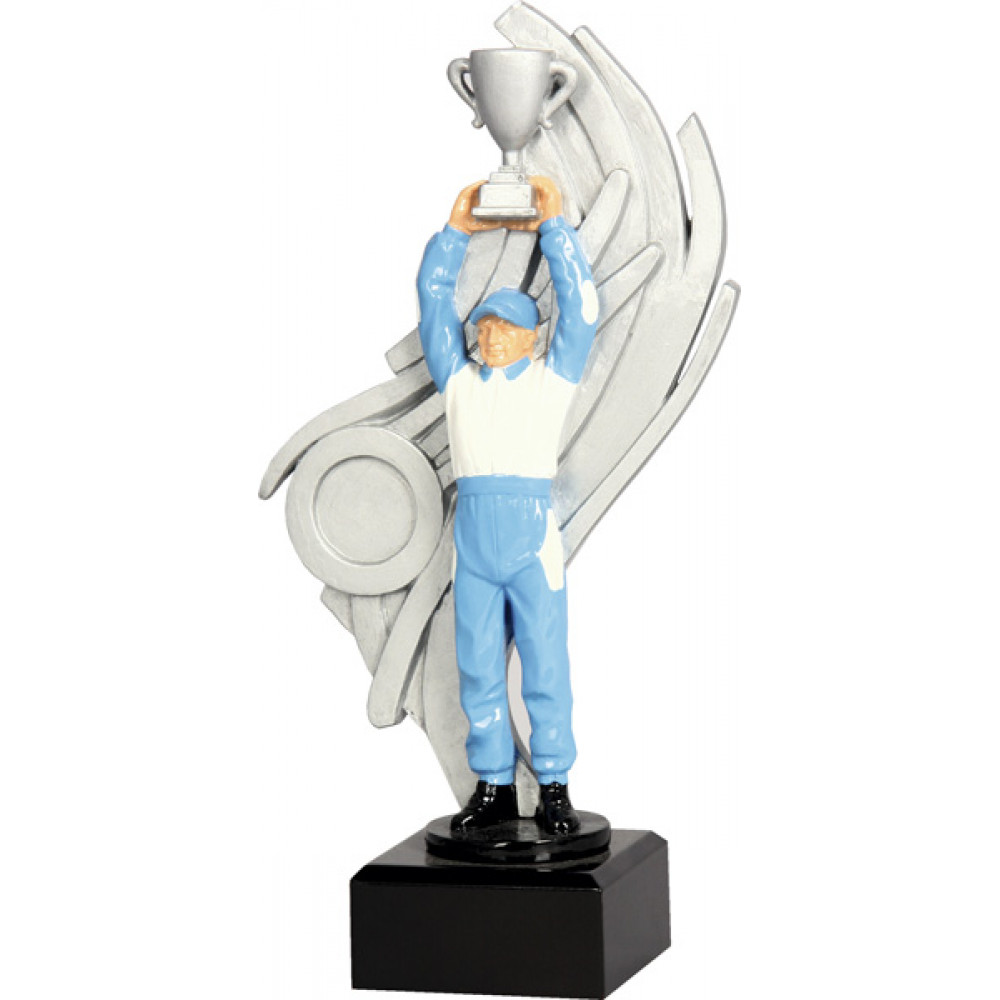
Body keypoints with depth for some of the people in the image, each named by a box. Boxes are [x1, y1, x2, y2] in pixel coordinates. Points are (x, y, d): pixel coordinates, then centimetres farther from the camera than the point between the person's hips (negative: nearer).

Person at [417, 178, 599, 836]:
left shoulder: (553, 378, 10)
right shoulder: (458, 379, 16)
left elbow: (580, 302, 5)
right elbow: (433, 300, 14)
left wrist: (554, 225, 4)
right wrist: (457, 231, 9)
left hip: (534, 531, -3)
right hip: (473, 536, 3)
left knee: (545, 664, -3)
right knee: (479, 666, 4)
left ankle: (555, 790, 2)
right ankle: (494, 788, 11)